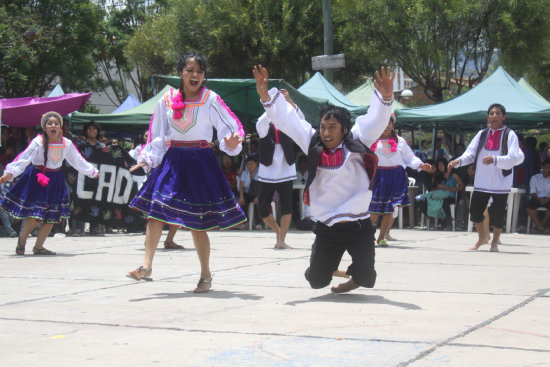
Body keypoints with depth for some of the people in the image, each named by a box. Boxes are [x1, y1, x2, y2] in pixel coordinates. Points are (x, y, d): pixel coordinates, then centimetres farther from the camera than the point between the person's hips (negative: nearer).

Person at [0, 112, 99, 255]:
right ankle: (22, 238, 18)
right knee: (35, 216, -11)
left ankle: (38, 246, 17)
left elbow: (78, 161, 15)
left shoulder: (66, 144, 1)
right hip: (36, 179, -5)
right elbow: (23, 159, -17)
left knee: (52, 216, 2)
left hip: (55, 181, 5)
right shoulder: (38, 142, -12)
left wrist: (92, 172, 23)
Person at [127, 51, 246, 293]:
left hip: (201, 162, -3)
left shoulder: (211, 100, -1)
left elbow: (231, 127, -4)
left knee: (197, 223, 0)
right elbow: (158, 135, 14)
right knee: (156, 210, -14)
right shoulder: (167, 100, 7)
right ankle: (146, 265, -12)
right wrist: (147, 158, 5)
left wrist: (232, 142, -24)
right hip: (172, 161, 3)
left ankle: (206, 275, 13)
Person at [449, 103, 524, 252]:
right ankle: (482, 237, 29)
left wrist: (495, 160, -31)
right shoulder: (482, 134, 8)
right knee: (475, 210, 4)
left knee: (497, 213, 0)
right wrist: (459, 161, -13)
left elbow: (514, 158, -16)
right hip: (482, 182, 4)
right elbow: (470, 153, 6)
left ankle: (495, 241, 24)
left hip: (501, 182, -4)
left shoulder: (509, 135, -5)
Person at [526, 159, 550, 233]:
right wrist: (539, 199, -18)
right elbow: (533, 193, 0)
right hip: (537, 198, 0)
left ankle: (540, 225, -16)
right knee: (528, 208, -33)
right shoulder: (535, 178, 9)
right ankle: (540, 227, -27)